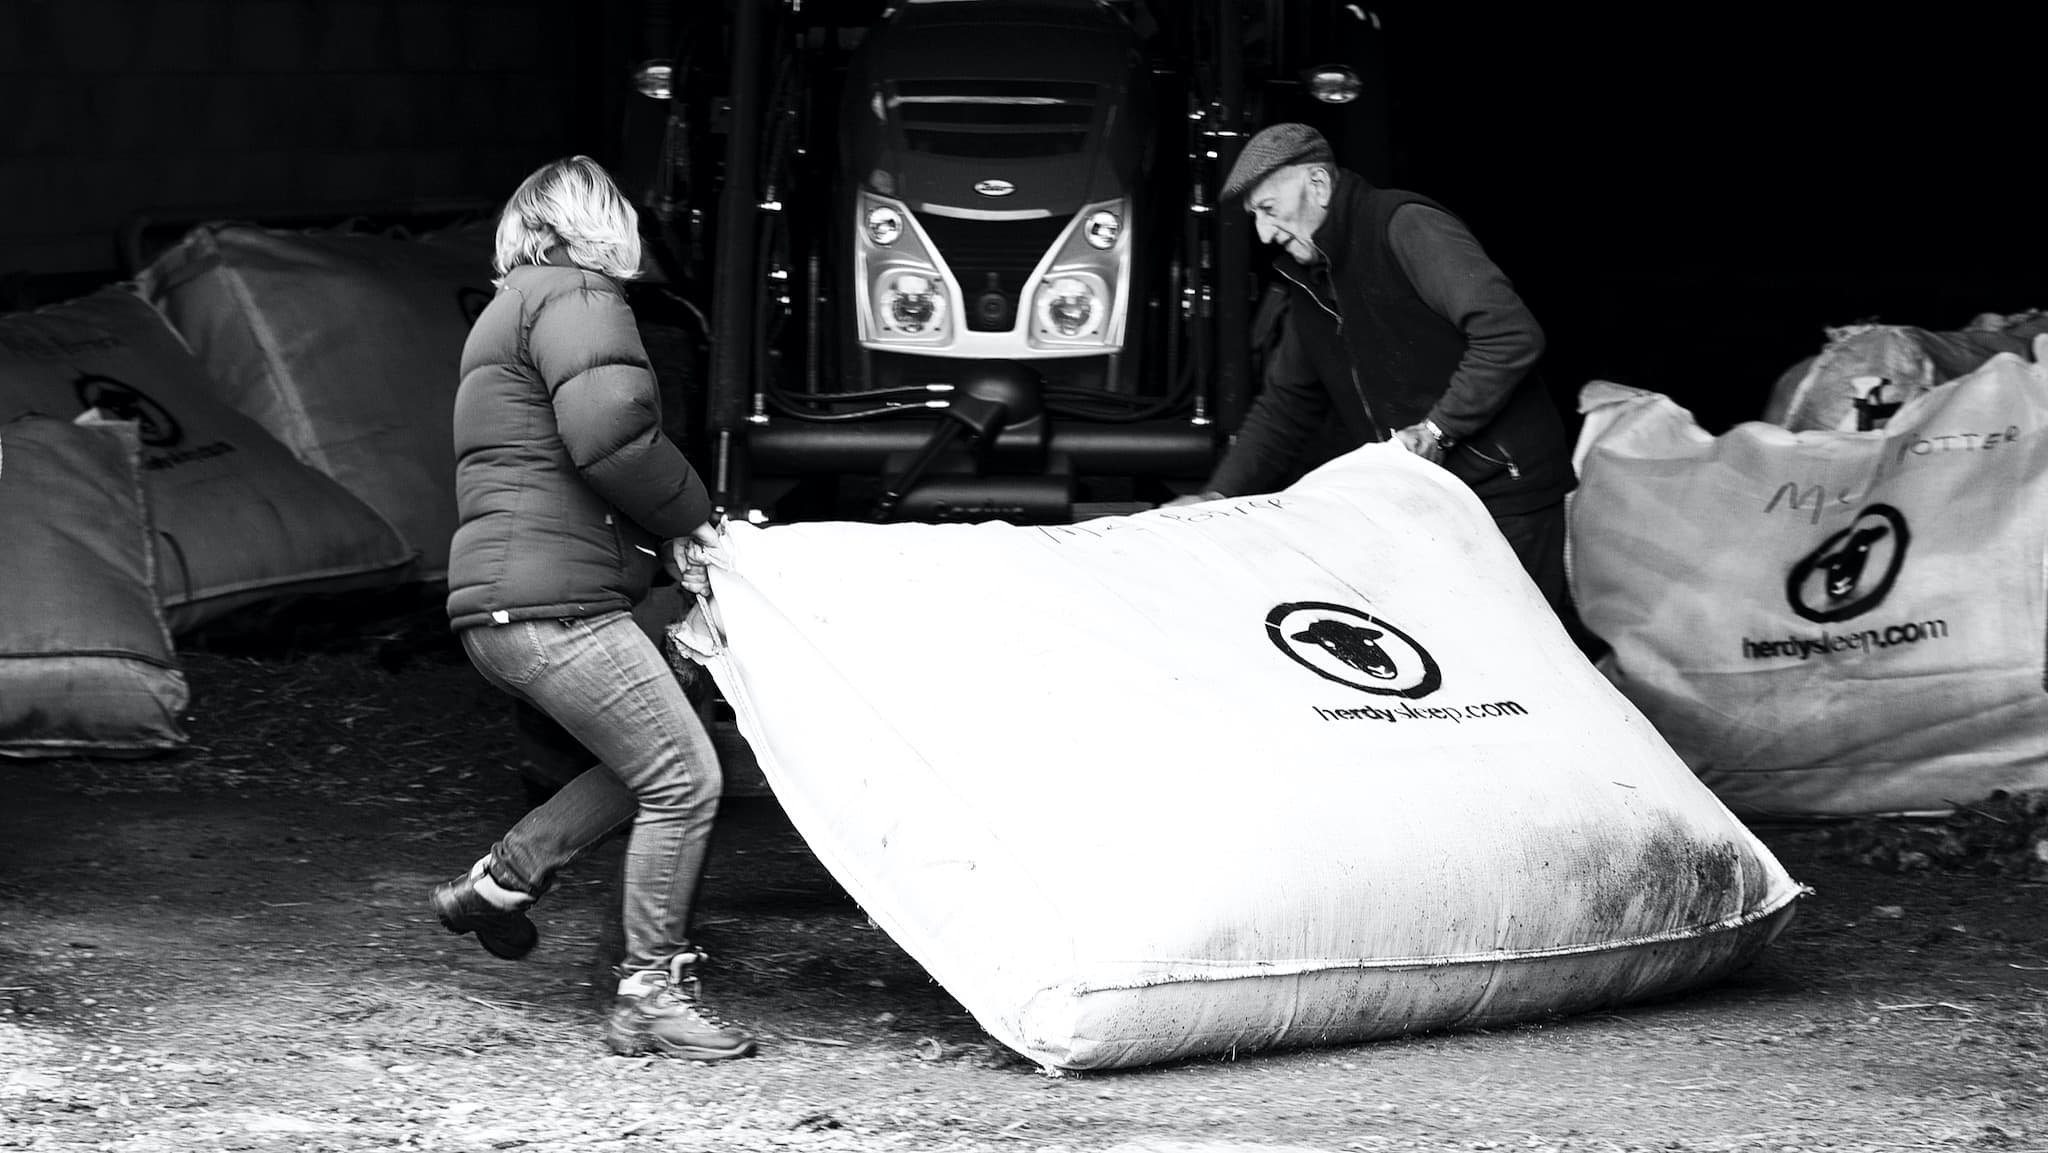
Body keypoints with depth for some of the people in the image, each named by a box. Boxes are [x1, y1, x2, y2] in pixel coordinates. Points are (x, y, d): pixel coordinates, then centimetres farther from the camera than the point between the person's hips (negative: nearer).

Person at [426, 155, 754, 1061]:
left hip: (499, 608, 10)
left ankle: (499, 881, 17)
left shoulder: (515, 310, 27)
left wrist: (666, 539, 13)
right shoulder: (576, 298, -6)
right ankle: (651, 994, -4)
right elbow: (609, 432, -22)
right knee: (683, 778, -8)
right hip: (551, 604, -10)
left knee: (652, 761, 18)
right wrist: (686, 519, -6)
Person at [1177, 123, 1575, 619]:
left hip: (1505, 493, -8)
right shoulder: (1308, 279, 14)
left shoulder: (1406, 228, -14)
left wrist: (1434, 431, -20)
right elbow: (1285, 405, 22)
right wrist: (1219, 496, 9)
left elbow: (1512, 336, -23)